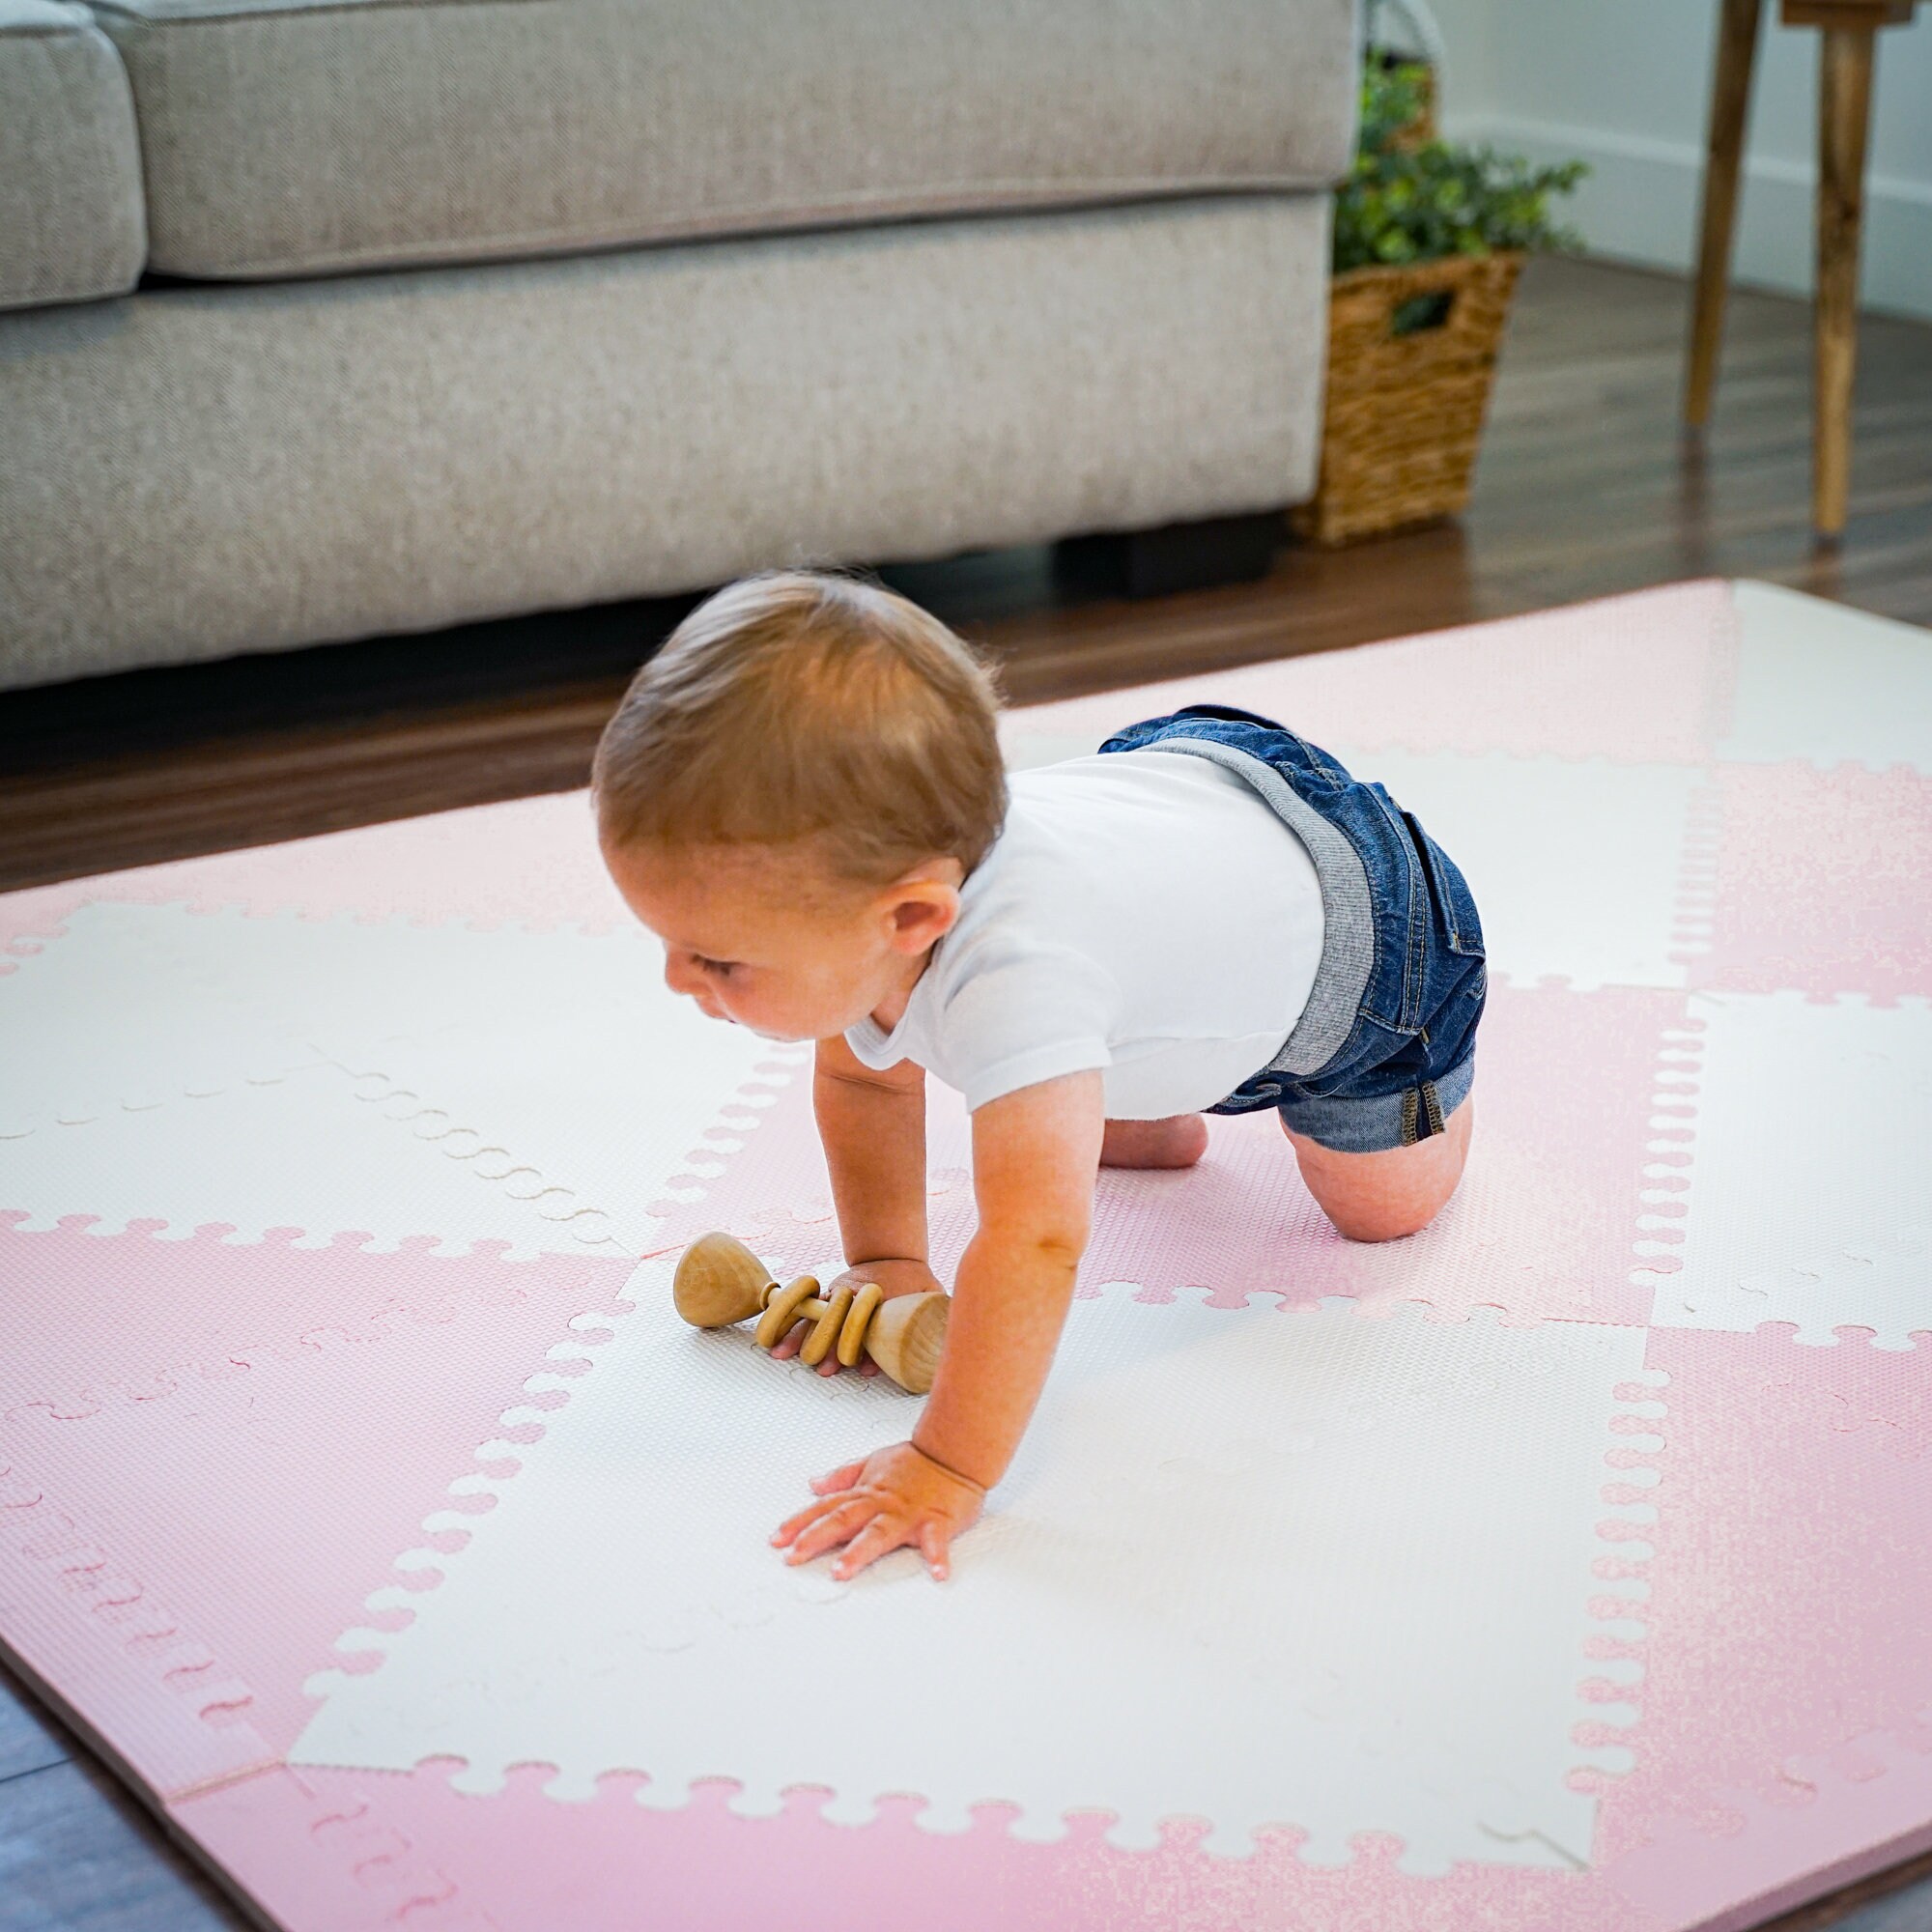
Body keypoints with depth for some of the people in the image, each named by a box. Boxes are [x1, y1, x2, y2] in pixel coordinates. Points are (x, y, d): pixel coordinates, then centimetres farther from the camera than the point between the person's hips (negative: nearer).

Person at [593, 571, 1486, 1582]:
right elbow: (862, 1076, -5)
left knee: (1385, 1206, 18)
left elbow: (1036, 1243, -56)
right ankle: (1158, 1116, 44)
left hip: (1356, 907, -5)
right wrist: (885, 1261, -11)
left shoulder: (1007, 977, -52)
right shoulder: (847, 902, -27)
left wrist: (948, 1471, -53)